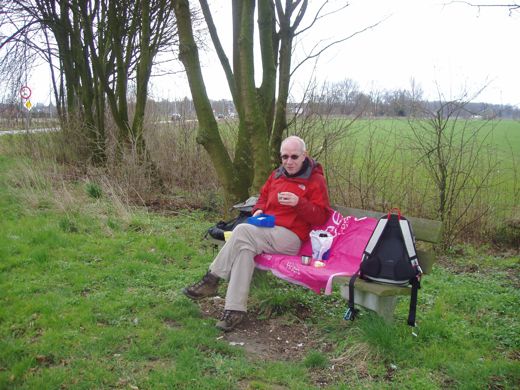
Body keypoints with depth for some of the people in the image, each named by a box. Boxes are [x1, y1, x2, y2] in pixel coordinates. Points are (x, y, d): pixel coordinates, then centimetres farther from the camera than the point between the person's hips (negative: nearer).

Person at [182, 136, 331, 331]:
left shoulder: (315, 180, 1)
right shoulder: (277, 174, 19)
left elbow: (321, 216, -5)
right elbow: (264, 196, 32)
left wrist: (299, 203, -21)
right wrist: (259, 210, 8)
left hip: (290, 236, -5)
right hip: (266, 230, 6)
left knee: (242, 231, -28)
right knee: (245, 247, -29)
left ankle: (212, 280, -18)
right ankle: (235, 309, -29)